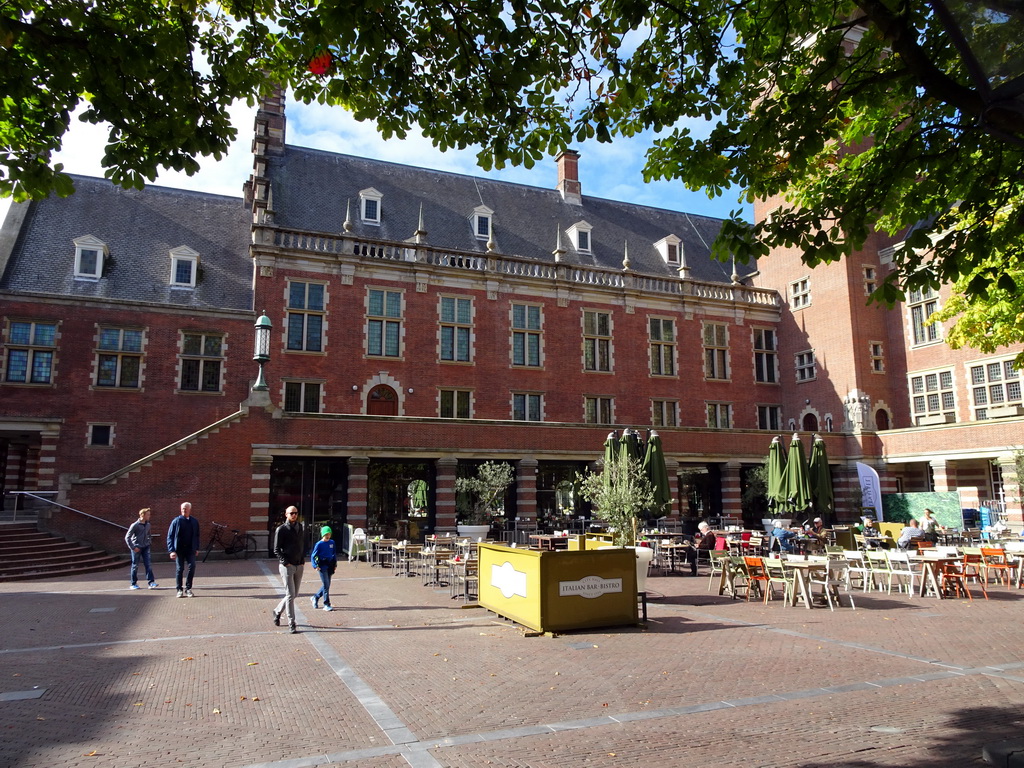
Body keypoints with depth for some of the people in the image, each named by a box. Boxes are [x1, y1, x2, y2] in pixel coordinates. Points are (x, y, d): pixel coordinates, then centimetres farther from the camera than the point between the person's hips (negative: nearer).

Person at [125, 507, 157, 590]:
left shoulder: (148, 525, 6)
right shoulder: (135, 525, -12)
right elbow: (127, 537, -10)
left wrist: (148, 543, 10)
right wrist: (133, 547, -14)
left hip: (145, 547, 5)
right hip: (137, 548, -5)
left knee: (148, 564, -4)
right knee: (135, 566, 6)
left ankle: (151, 582, -6)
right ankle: (134, 584, 17)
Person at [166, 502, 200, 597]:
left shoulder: (194, 522, 6)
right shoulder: (176, 521, -3)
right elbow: (170, 536, -3)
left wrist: (197, 548, 10)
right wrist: (172, 550, -11)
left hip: (190, 549, 2)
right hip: (179, 549, -2)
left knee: (192, 567, -7)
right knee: (179, 569, 3)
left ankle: (188, 589, 6)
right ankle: (179, 590, 14)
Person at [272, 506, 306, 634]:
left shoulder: (300, 527, 11)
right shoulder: (281, 529, -6)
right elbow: (276, 550, -6)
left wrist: (303, 557, 9)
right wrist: (285, 562, -15)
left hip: (299, 566, 6)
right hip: (287, 566, -6)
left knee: (294, 594, 13)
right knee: (290, 595, -6)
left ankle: (277, 611, 36)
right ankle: (291, 624, 0)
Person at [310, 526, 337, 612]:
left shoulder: (332, 542, 8)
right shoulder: (319, 544, -7)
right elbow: (313, 556, -4)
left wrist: (335, 563, 12)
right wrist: (315, 566, -14)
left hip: (330, 565, 6)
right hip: (322, 566, -6)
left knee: (327, 585, 11)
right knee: (326, 585, -7)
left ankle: (315, 598, 32)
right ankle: (326, 604, 0)